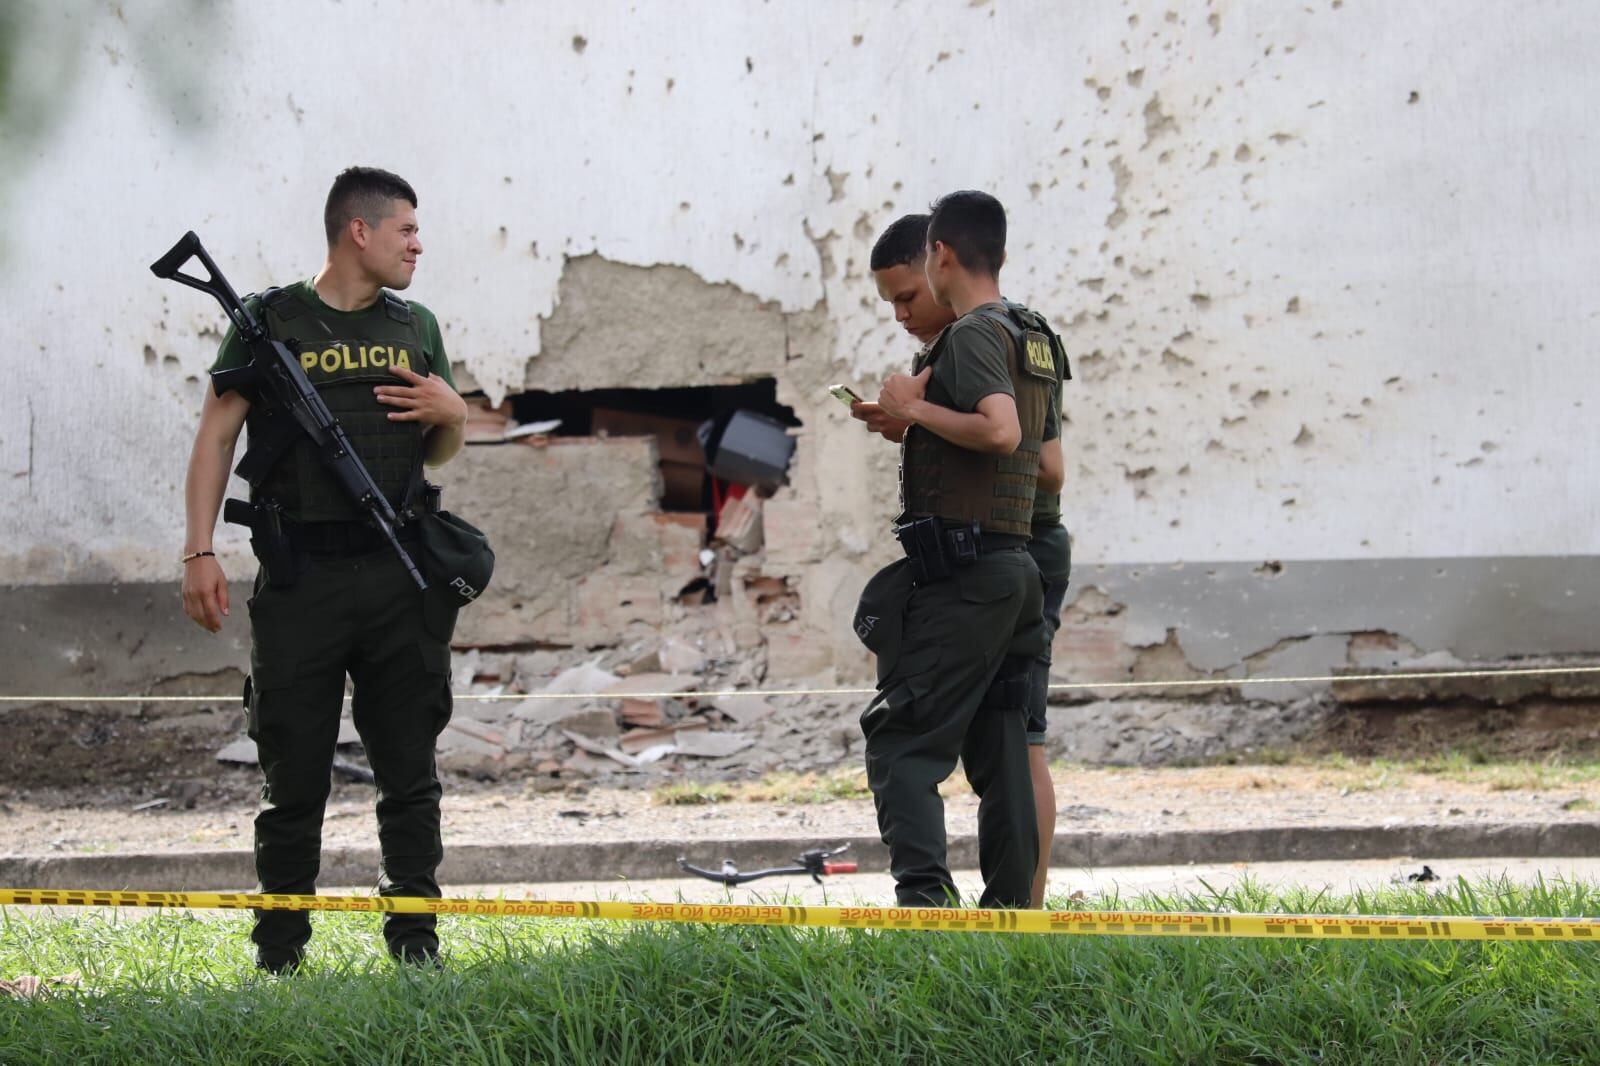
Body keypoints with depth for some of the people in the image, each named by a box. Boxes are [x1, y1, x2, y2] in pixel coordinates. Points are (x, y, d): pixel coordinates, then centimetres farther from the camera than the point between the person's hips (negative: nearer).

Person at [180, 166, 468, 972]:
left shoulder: (415, 327, 14)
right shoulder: (269, 322, 2)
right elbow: (216, 437, 0)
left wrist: (451, 413, -1)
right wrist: (200, 551, -10)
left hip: (400, 579, 4)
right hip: (300, 581, -3)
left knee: (410, 777, 5)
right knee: (294, 782, 0)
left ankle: (415, 943, 14)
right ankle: (278, 957, 9)